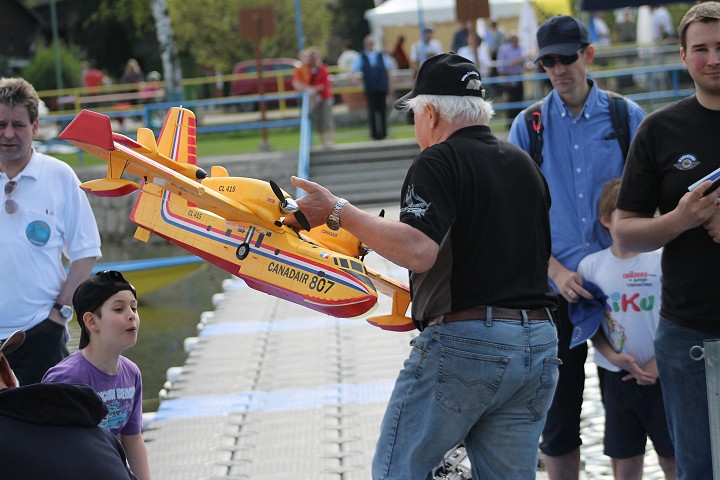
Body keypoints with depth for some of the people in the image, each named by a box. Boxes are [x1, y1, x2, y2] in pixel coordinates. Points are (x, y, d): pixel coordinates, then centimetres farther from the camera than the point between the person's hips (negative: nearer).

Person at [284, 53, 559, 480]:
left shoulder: (439, 162, -8)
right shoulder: (525, 165, 16)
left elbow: (418, 251, -24)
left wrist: (337, 212, -20)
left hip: (463, 344, -7)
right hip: (540, 346, 7)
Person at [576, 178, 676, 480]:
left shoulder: (662, 260, -7)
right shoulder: (591, 266, 0)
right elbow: (590, 323, 6)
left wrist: (659, 362, -12)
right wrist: (613, 356, -10)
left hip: (661, 374, -2)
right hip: (616, 376, 2)